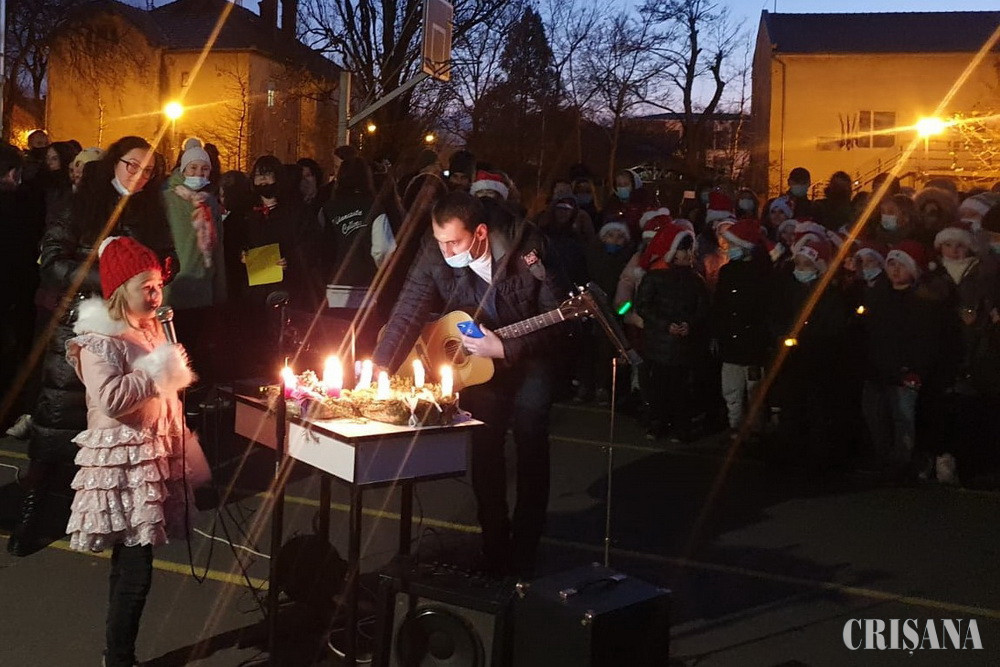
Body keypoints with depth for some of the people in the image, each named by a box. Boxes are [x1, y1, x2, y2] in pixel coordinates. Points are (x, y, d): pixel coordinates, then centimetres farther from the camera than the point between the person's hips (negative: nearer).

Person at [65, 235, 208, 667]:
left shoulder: (151, 330, 13)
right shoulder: (99, 341, -13)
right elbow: (111, 398, -27)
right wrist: (161, 371, -20)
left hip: (154, 455, 8)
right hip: (123, 461, -8)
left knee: (131, 562, 14)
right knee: (135, 570, -8)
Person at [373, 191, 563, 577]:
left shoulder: (527, 249, -25)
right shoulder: (435, 258, -17)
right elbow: (408, 314, -22)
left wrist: (503, 348, -32)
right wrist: (379, 368, -34)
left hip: (528, 358, -2)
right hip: (476, 366, 2)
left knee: (531, 451, -6)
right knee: (484, 452, -2)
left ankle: (523, 556, 10)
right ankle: (494, 549, 16)